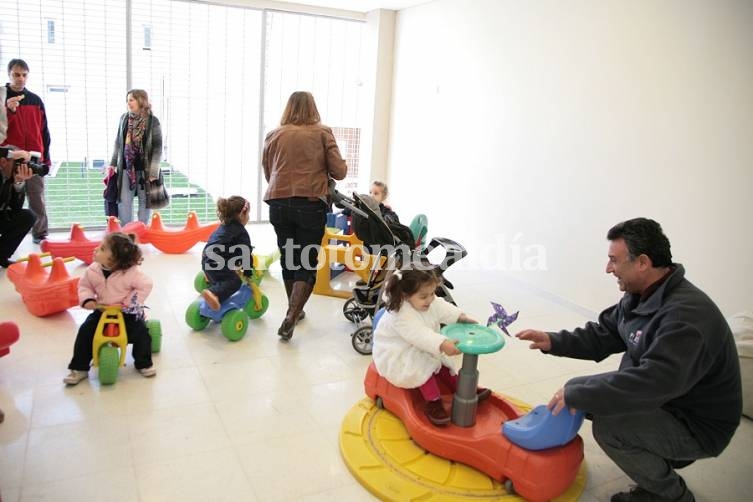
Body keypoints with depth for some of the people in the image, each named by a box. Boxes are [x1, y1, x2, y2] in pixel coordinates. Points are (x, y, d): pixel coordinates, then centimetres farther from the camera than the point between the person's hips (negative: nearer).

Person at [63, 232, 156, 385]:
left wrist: (129, 302, -21)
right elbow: (84, 285, 5)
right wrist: (87, 299, -15)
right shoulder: (93, 270, -11)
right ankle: (79, 368, 7)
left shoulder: (130, 273, -26)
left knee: (141, 333, -16)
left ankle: (144, 364, 9)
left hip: (127, 312, -4)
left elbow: (146, 285, -20)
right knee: (85, 332, -8)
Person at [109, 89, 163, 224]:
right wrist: (113, 163, 13)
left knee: (144, 202, 6)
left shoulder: (153, 121, -6)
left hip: (145, 169, -3)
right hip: (125, 168, 3)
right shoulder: (124, 118, 6)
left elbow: (158, 147, -7)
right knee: (124, 202, 2)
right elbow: (118, 143, 14)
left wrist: (154, 172, -11)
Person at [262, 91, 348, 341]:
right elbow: (339, 171, -2)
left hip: (279, 203, 4)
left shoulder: (273, 136, 9)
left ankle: (295, 309, 33)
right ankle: (290, 319, -6)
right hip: (311, 204, -3)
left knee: (288, 258, 18)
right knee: (307, 264, 3)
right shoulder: (322, 133, 1)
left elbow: (268, 173, 16)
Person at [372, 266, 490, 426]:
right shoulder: (401, 316, -37)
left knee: (442, 362, 3)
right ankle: (433, 403, -20)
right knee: (423, 365, -28)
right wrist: (443, 344, -54)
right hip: (395, 357, -9)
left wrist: (461, 317, -11)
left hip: (418, 349, 9)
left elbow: (443, 308, 3)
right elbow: (420, 335, -45)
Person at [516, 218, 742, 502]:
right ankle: (660, 458, 15)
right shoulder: (639, 296, -2)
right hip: (661, 399, 9)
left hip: (698, 426, -9)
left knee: (608, 425, -29)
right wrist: (553, 342, -8)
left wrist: (576, 395, -32)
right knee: (577, 388, 4)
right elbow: (602, 335, 8)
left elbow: (653, 382, -40)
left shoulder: (687, 316, -32)